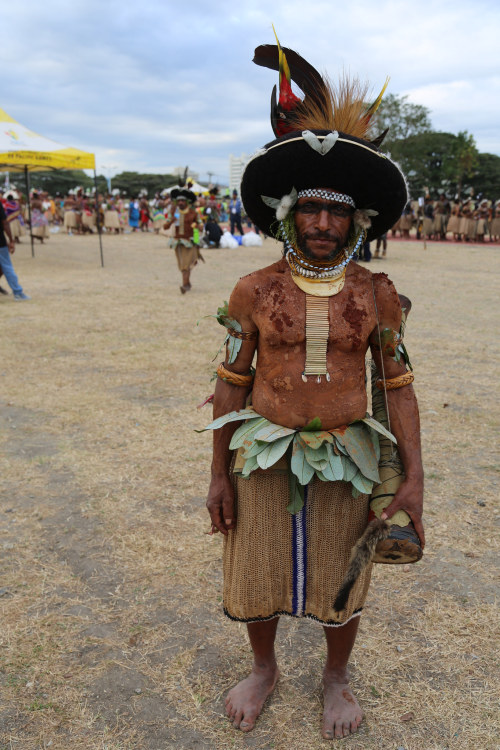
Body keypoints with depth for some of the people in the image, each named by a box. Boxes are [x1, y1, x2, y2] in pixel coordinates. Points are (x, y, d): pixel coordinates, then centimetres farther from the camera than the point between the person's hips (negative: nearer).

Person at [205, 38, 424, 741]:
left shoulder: (377, 295, -5)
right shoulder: (254, 292, -6)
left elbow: (399, 388, -1)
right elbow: (231, 386, -2)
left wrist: (414, 478, -4)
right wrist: (219, 476, 0)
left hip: (344, 464, 0)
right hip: (264, 461, 1)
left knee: (342, 584, 17)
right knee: (257, 579, 16)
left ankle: (336, 679, 47)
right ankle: (264, 670, 47)